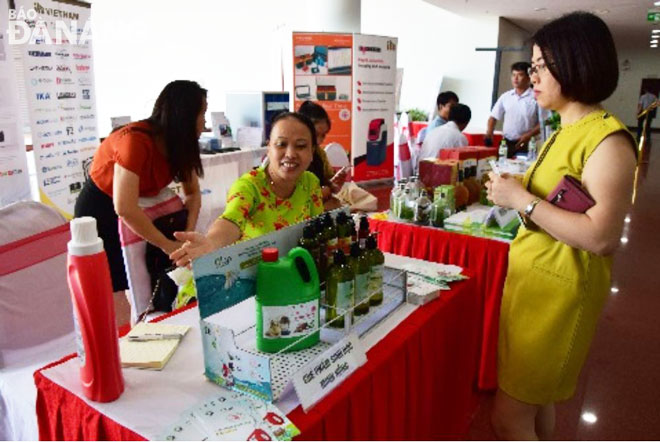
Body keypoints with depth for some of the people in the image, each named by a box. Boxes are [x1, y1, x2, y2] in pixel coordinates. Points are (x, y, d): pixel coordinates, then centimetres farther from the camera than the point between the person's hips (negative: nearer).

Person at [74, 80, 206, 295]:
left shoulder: (178, 144, -7)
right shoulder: (135, 141, -31)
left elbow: (193, 193, -5)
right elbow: (125, 209, -37)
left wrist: (189, 233, -20)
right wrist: (167, 245, -30)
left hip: (137, 211, 7)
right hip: (98, 212, -7)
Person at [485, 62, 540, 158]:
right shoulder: (505, 97, 9)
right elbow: (494, 117, 12)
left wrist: (528, 135, -15)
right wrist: (489, 131, -5)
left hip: (525, 145, -3)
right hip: (506, 143, 4)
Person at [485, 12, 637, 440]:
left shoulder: (607, 139, -16)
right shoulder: (565, 131, 12)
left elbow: (602, 237, -24)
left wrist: (522, 200, -21)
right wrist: (512, 191, 5)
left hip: (559, 291, -8)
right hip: (530, 277, 9)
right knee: (536, 399, 20)